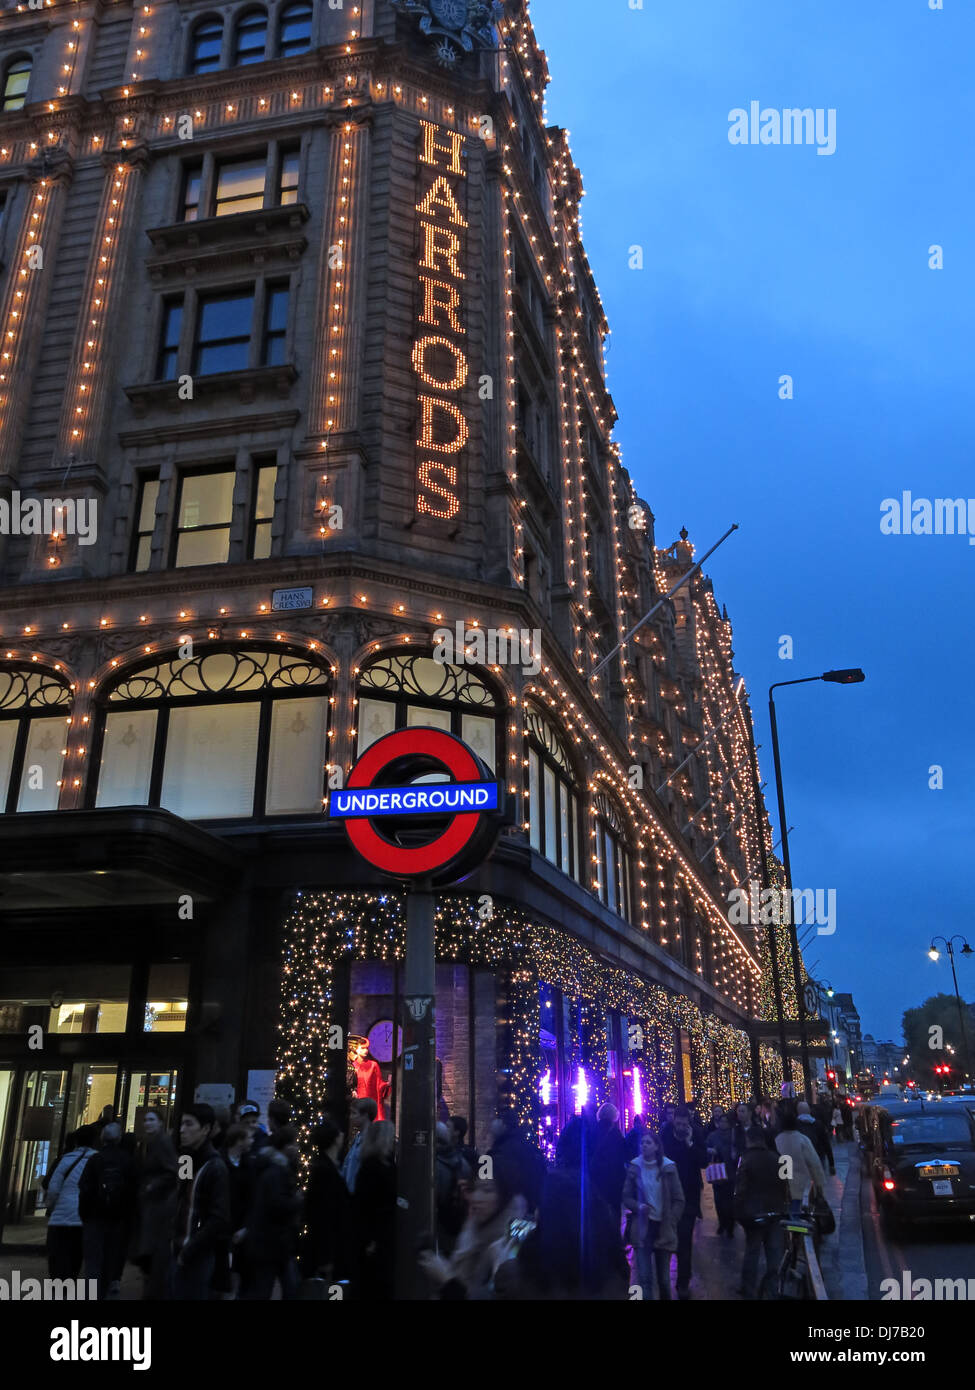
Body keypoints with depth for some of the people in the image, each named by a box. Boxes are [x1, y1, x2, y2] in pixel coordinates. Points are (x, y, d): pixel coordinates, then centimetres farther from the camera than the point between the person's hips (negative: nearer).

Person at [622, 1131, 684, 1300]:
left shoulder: (668, 1168, -4)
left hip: (663, 1228, 0)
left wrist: (669, 1223, -6)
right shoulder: (634, 1167, -1)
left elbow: (679, 1200, 0)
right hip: (641, 1228, 0)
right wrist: (638, 1206, -14)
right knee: (644, 1277, -8)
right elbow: (626, 1197, 5)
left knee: (664, 1278, 8)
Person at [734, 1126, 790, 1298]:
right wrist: (783, 1208, 16)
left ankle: (749, 1292, 13)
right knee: (774, 1252, 11)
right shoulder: (776, 1159, 0)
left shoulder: (745, 1161, -12)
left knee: (752, 1252, 6)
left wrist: (740, 1214, -2)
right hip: (775, 1213, 3)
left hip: (754, 1214, -3)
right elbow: (785, 1187, 6)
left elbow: (740, 1191, -12)